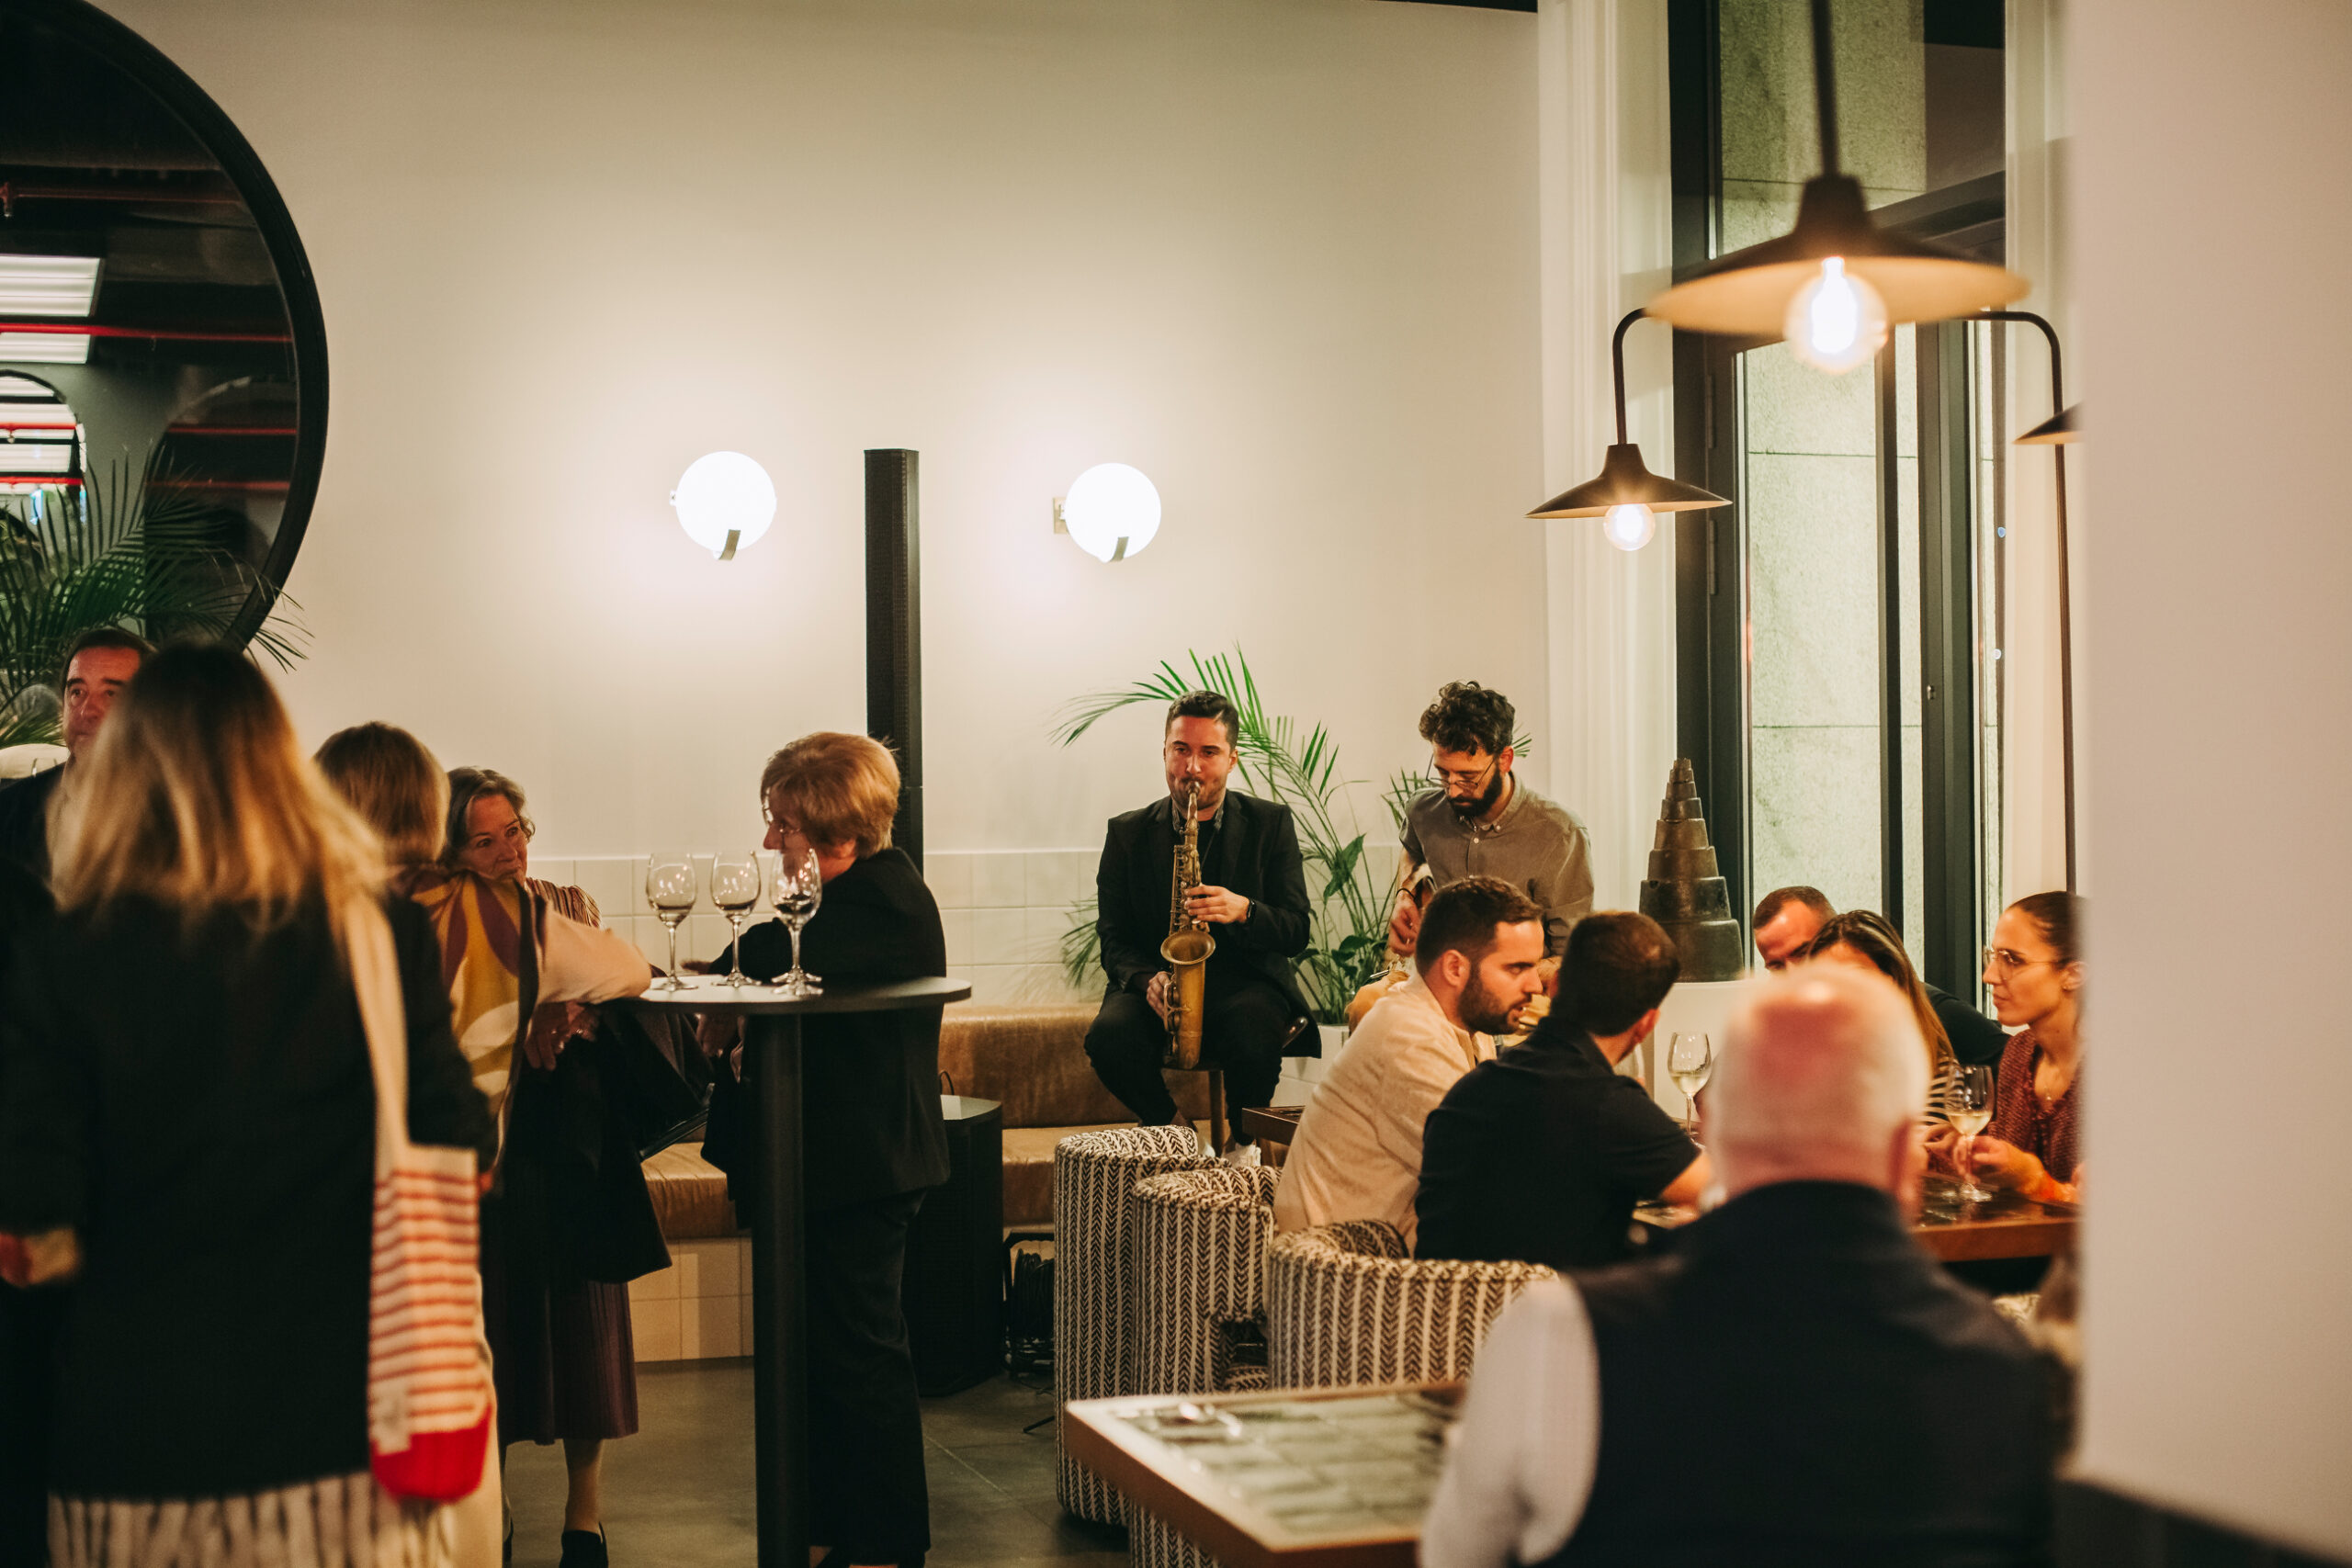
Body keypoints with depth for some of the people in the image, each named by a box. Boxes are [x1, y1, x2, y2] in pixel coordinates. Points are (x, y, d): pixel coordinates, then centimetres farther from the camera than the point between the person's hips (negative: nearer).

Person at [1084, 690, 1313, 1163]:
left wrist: (1242, 911, -22)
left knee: (1254, 1034, -37)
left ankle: (1242, 1141, -5)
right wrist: (1147, 978, -16)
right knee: (1108, 1038, -31)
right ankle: (1174, 1129, -2)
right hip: (1156, 986, 1)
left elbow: (1296, 932, 0)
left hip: (1244, 981, -1)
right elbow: (1113, 937, 6)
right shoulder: (1128, 833, 8)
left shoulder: (1270, 824, 5)